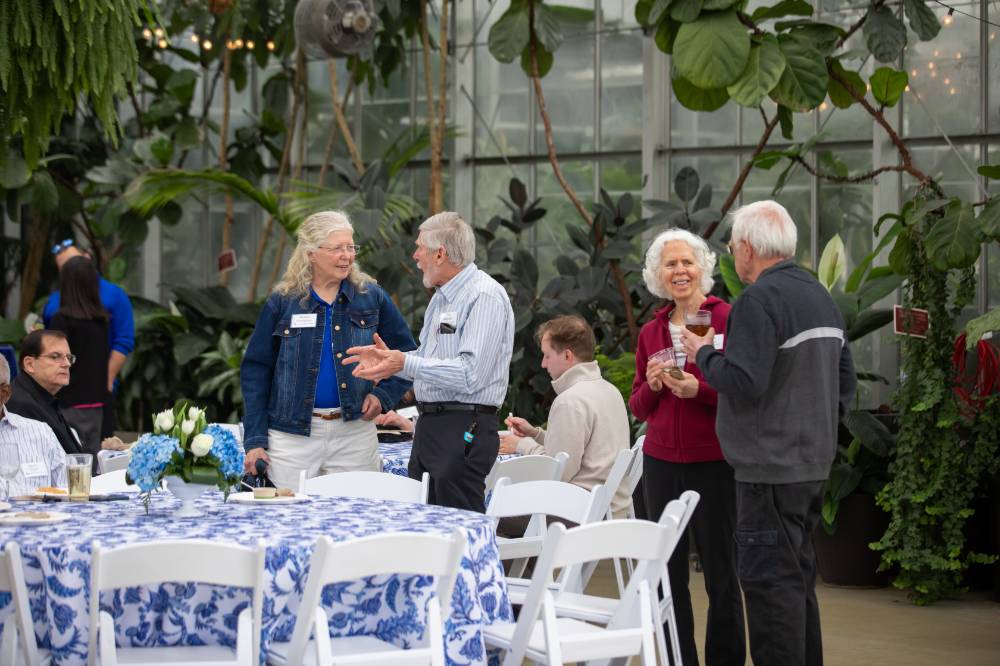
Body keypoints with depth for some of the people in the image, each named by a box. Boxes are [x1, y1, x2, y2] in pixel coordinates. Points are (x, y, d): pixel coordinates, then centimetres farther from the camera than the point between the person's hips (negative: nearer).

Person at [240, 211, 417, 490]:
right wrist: (255, 440, -2)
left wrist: (383, 394, -4)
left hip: (355, 434, 1)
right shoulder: (282, 302, 1)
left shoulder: (371, 297, 4)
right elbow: (255, 370, 3)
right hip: (292, 434, -1)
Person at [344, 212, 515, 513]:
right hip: (428, 425, 10)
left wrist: (406, 363, -23)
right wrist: (389, 357, 7)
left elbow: (470, 375, -22)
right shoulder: (442, 297, 18)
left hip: (463, 429, -10)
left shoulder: (485, 296, -14)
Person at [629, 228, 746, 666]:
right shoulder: (651, 332, 11)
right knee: (669, 572, 5)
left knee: (720, 573, 0)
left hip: (713, 463, -4)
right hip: (661, 462, 5)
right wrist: (653, 385, -5)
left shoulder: (727, 319, -5)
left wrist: (699, 389, -21)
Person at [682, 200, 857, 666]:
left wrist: (703, 354, -7)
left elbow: (743, 382, -24)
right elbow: (845, 380, 19)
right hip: (814, 462, 10)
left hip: (770, 469, -10)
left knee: (771, 579, -6)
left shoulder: (758, 300, -16)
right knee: (798, 577, 17)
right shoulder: (821, 297, 14)